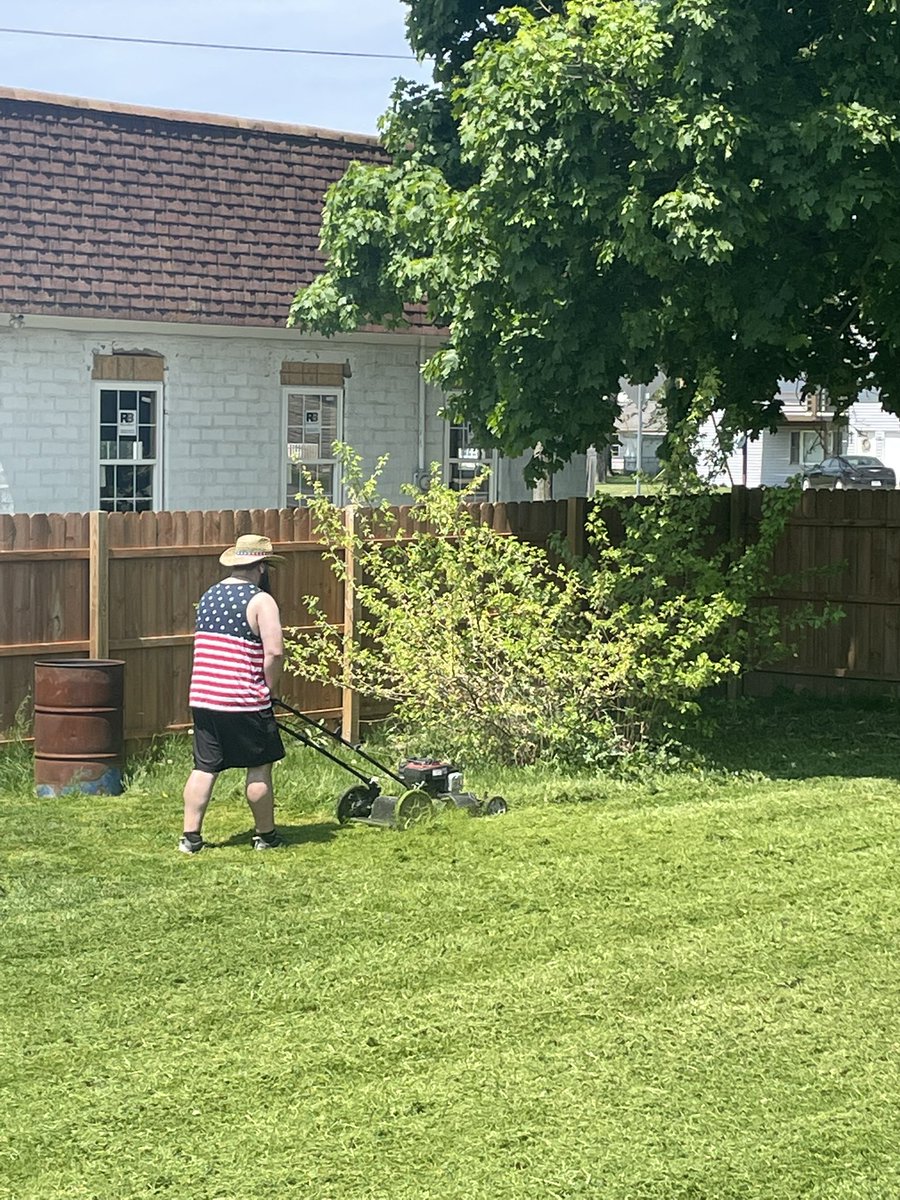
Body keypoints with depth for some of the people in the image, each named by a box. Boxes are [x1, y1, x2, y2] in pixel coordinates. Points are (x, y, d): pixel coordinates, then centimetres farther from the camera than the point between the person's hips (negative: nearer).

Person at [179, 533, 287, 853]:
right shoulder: (260, 601, -10)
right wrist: (271, 687, -2)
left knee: (204, 767, 9)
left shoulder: (208, 596, 13)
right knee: (259, 767, 8)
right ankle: (265, 835, 18)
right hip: (244, 701, -6)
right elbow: (274, 652, -19)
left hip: (202, 697, 6)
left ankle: (190, 836, 6)